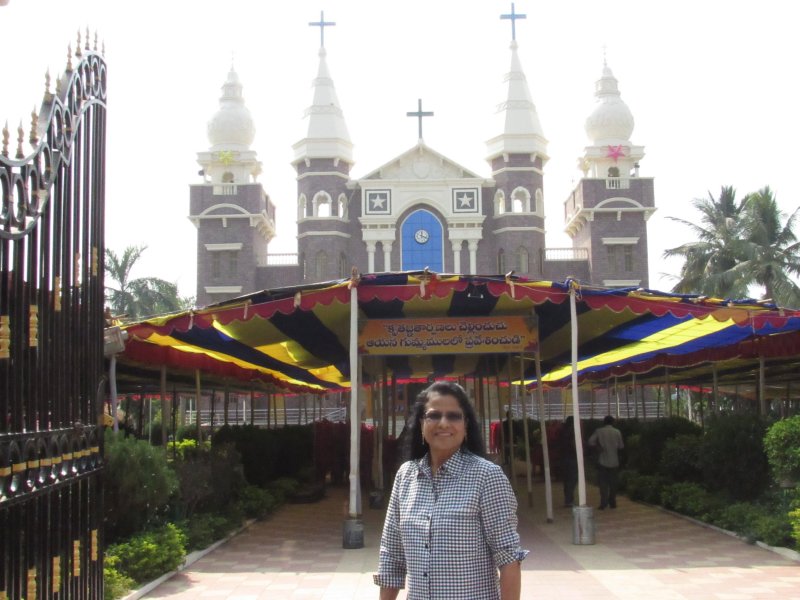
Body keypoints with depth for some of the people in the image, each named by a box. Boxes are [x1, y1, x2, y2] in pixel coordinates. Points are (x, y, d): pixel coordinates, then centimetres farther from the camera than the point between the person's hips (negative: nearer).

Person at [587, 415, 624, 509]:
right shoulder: (617, 432, -1)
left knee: (603, 482, 1)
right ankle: (612, 503, 11)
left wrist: (598, 446, 6)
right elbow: (621, 446, 2)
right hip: (614, 461, 1)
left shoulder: (599, 431, -4)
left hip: (603, 461, -1)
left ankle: (604, 503, -8)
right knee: (613, 483, 10)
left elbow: (591, 442, -10)